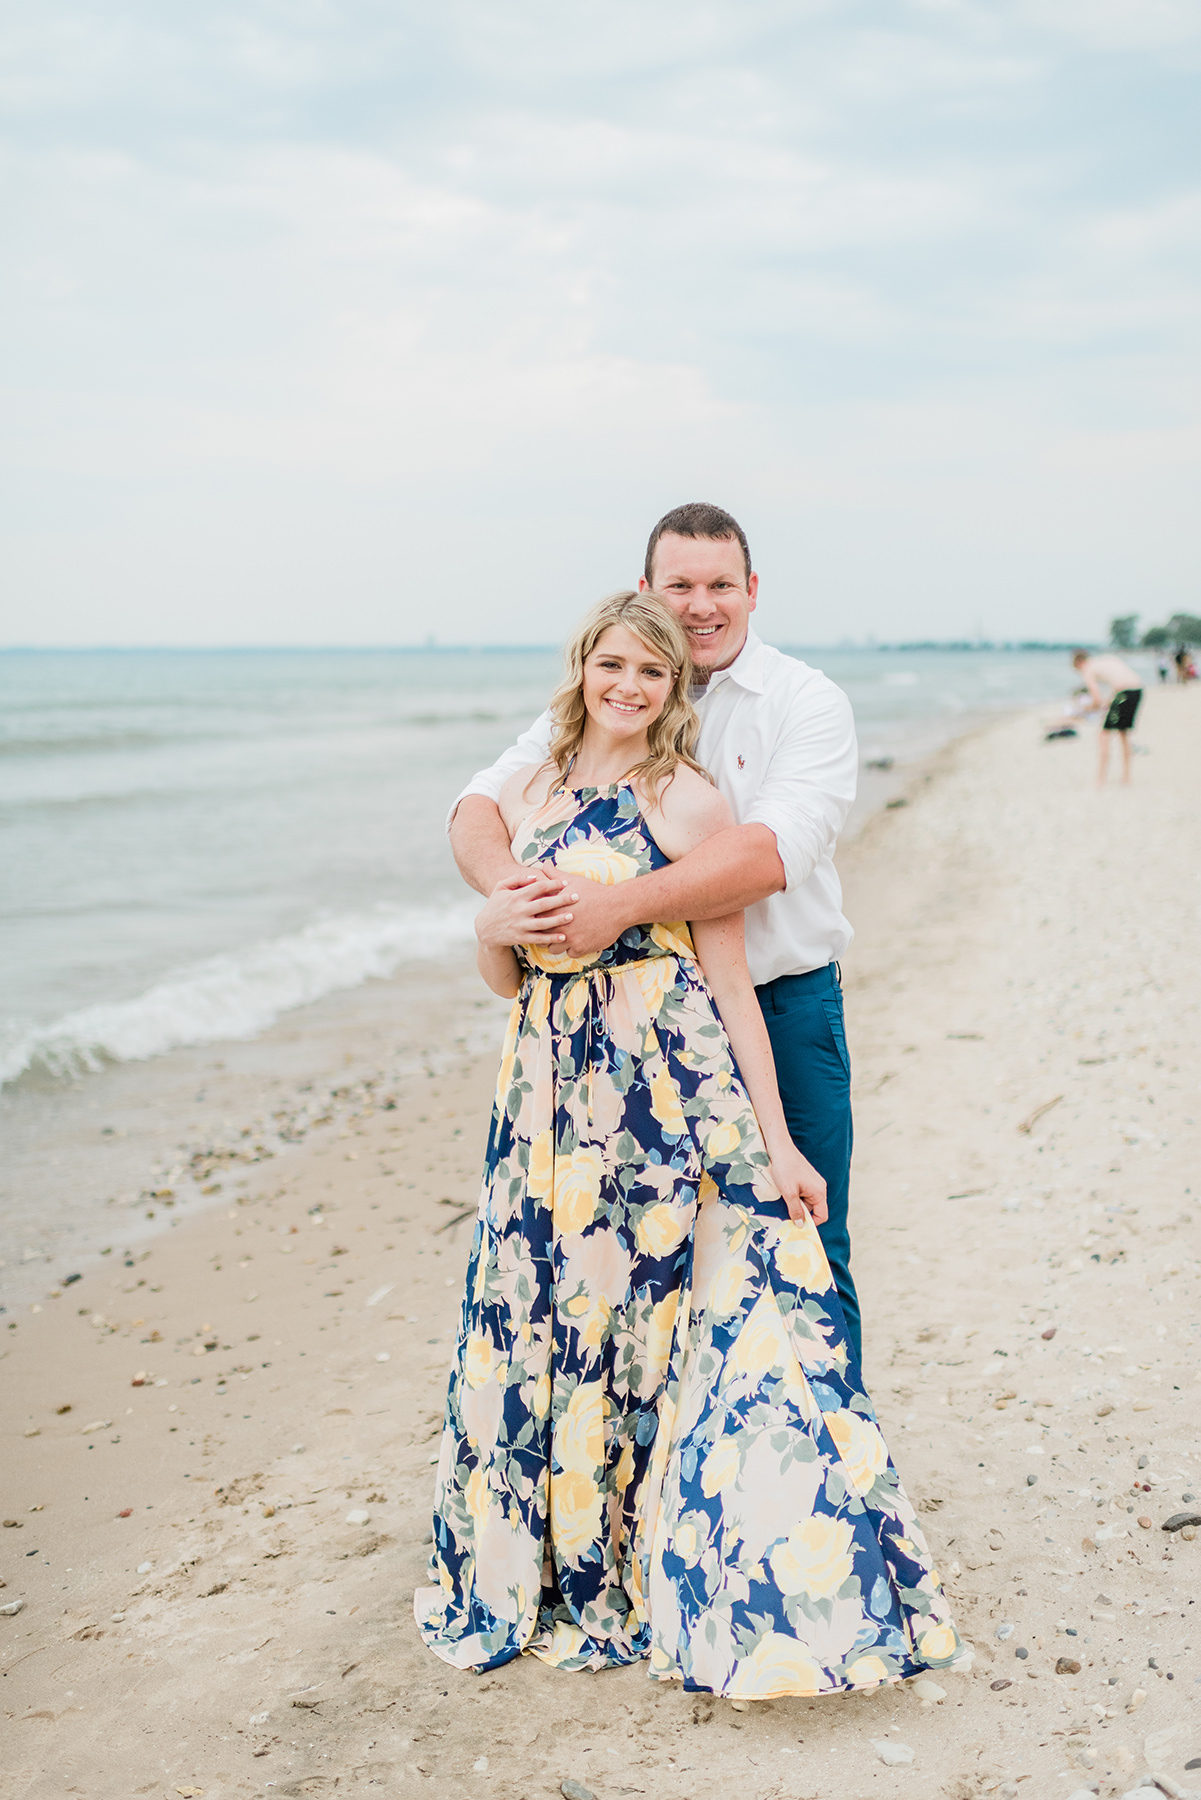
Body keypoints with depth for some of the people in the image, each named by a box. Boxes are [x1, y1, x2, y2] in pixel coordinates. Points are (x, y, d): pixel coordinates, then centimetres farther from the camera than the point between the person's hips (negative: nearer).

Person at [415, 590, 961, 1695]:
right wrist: (493, 928, -8)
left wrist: (774, 1142, -9)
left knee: (652, 1319, -2)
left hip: (670, 1087, -5)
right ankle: (563, 1573, 28)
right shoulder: (529, 797, 11)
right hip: (552, 1094, 5)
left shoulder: (689, 800, -4)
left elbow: (728, 979, -6)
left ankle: (668, 1576, 17)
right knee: (537, 1322, 9)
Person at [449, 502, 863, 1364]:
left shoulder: (807, 702, -7)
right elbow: (483, 804, -3)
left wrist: (622, 904, -35)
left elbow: (772, 851, -24)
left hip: (783, 1005, -3)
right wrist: (509, 891, -26)